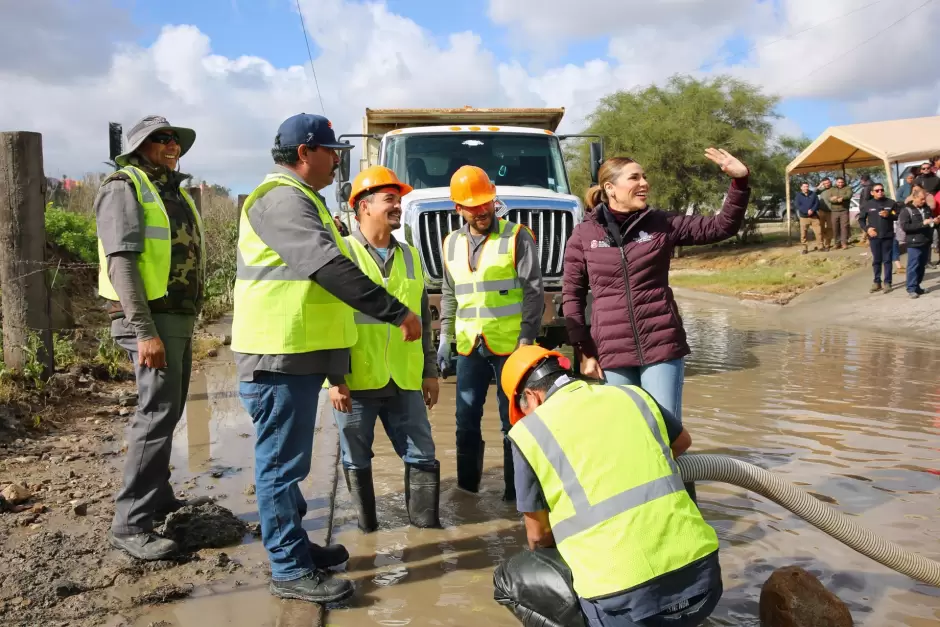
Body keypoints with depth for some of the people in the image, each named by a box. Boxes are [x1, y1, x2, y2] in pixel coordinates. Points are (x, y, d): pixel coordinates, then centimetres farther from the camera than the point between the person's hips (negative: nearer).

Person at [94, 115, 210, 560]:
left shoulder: (175, 192, 19)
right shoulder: (125, 188, -8)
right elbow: (121, 261, -18)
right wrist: (145, 332, -25)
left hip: (179, 318, 9)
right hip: (150, 319, -9)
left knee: (168, 410, 15)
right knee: (157, 412, -12)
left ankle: (157, 497, 29)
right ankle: (130, 523, -8)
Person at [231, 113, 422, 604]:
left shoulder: (295, 198, 19)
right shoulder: (283, 199, -16)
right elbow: (330, 268, -26)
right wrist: (397, 312, -25)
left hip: (297, 354, 11)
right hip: (281, 357, -11)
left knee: (288, 460, 18)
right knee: (281, 462, -1)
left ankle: (294, 546, 31)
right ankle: (289, 570, 8)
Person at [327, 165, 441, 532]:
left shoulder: (410, 256, 13)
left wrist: (429, 371, 15)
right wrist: (335, 378, -12)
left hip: (404, 380, 5)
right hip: (355, 381, -4)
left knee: (422, 454, 7)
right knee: (357, 459, 9)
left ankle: (426, 522, 21)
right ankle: (367, 527, 24)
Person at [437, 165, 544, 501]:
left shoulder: (517, 237, -3)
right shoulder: (451, 243, 12)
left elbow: (533, 291, -7)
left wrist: (526, 339, -13)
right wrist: (445, 337, 15)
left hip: (510, 345, -5)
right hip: (469, 347, 5)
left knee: (513, 420, 4)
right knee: (466, 420, 10)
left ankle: (516, 491, 14)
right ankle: (466, 487, 24)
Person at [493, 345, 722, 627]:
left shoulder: (529, 430, 0)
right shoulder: (632, 395, 12)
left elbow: (539, 535, 10)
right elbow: (683, 442, 34)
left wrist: (544, 559, 32)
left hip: (628, 601, -4)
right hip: (704, 579, 5)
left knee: (509, 578, 18)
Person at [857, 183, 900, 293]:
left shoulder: (891, 203, 1)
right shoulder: (867, 205, 2)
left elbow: (899, 216, 5)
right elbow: (861, 219, 8)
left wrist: (889, 215, -13)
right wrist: (867, 229, -7)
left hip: (888, 236, -1)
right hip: (874, 236, 1)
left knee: (887, 260, 3)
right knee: (876, 260, 8)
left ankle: (887, 283, 7)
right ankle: (877, 282, 15)